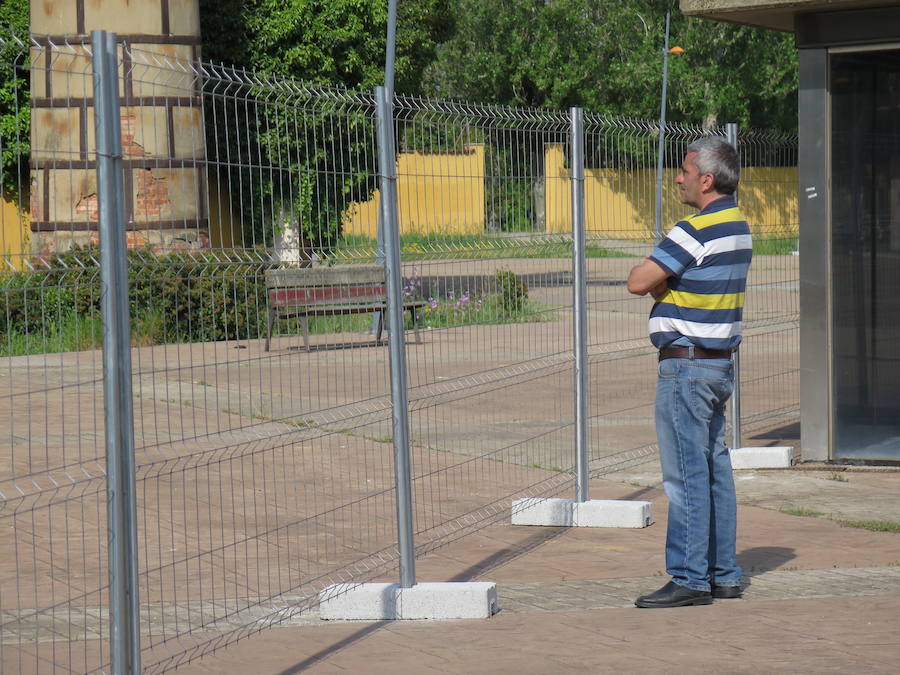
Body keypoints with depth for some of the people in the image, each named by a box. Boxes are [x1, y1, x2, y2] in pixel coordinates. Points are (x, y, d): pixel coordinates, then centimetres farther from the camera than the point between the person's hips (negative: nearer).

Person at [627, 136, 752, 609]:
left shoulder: (696, 232, -18)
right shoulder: (738, 228, 12)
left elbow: (637, 282, -18)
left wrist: (654, 277, 3)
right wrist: (663, 283, 1)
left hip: (686, 365, -9)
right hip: (720, 362, 9)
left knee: (686, 474, -6)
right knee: (715, 469, 12)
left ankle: (690, 578, -5)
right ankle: (723, 574, 17)